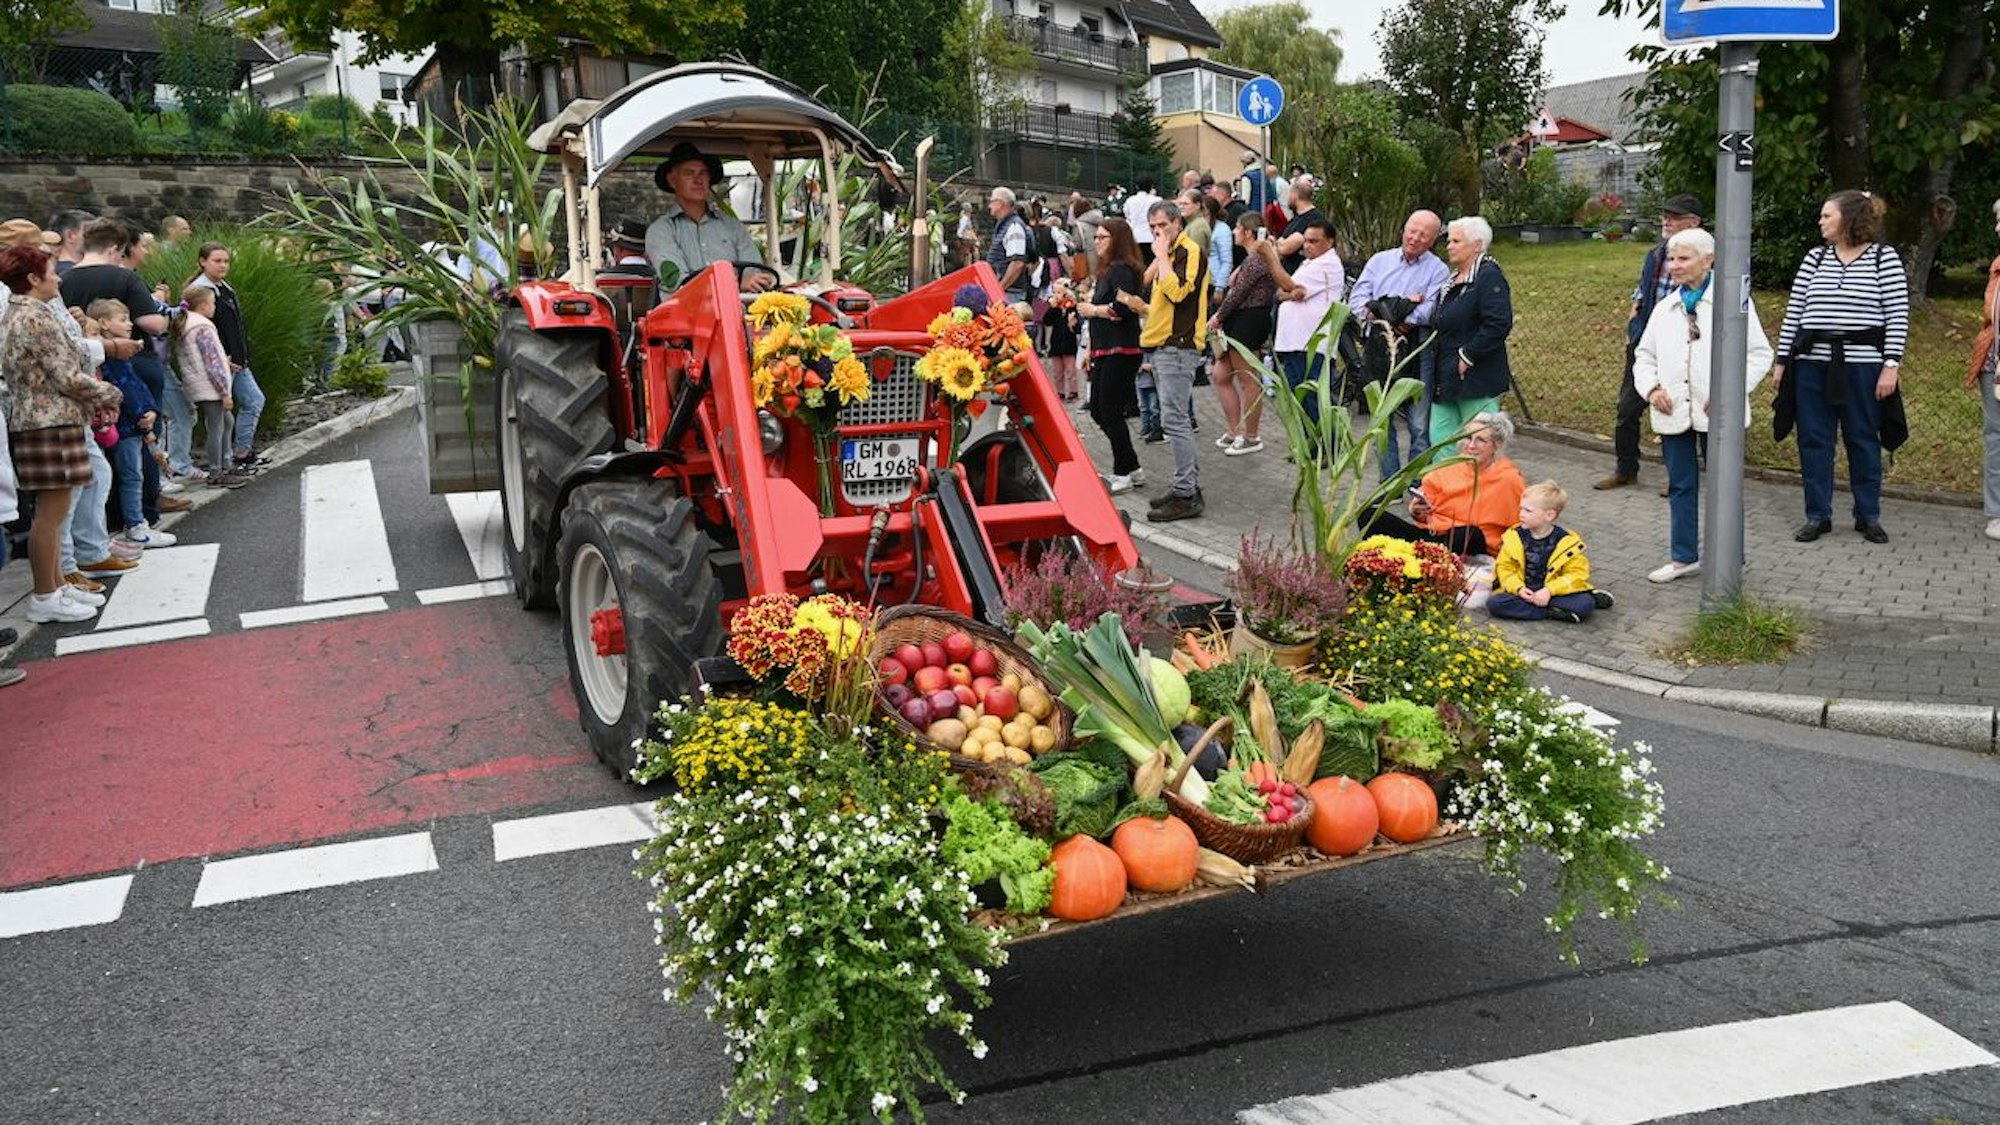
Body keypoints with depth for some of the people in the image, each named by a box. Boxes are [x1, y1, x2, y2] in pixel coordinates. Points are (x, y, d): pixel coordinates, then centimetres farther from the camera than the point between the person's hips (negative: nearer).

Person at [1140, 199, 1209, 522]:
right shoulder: (1168, 255, 20)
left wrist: (1162, 256, -16)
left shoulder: (1190, 252, -9)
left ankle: (1185, 495, -11)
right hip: (1161, 345, 10)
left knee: (1174, 420, -12)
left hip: (1177, 346, -10)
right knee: (1177, 420, 12)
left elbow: (1176, 291, -24)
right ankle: (1189, 486, 18)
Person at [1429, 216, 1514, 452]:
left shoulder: (1489, 277, -11)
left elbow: (1499, 324, -21)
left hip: (1476, 380, -9)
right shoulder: (1452, 280, 18)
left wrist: (1467, 356, -19)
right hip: (1445, 379, 9)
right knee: (1439, 438, 8)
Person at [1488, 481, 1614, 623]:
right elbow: (1504, 567, 2)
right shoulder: (1514, 537, -1)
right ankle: (1551, 613, -21)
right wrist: (1518, 588, -16)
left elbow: (1577, 573, -8)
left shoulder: (1566, 542, -7)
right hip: (1523, 593, 4)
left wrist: (1549, 591, -20)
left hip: (1553, 593, -3)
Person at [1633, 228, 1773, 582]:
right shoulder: (1665, 308, 12)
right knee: (1680, 486, 12)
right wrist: (1651, 388, -2)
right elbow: (1644, 355, 17)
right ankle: (1684, 556, 23)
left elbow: (1759, 354, -5)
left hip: (1718, 414, -5)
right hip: (1673, 413, 5)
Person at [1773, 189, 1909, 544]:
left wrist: (1891, 365, -10)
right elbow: (1794, 312, 9)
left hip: (1862, 367, -3)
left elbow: (1897, 317, -4)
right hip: (1812, 365, 3)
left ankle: (1868, 515, 17)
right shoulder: (1815, 258, 8)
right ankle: (1817, 515, 14)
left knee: (1863, 440, 6)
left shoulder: (1884, 258, -1)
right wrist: (1782, 360, 6)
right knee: (1813, 441, 4)